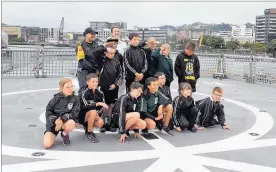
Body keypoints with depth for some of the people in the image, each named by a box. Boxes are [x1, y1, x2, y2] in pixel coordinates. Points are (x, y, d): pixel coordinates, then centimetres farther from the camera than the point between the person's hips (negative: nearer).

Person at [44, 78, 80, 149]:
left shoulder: (75, 99, -4)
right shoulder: (56, 98, -3)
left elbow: (75, 113, -12)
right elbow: (48, 111, -3)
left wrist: (62, 119, -26)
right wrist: (55, 120, -21)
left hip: (66, 121, 1)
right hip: (53, 123, -1)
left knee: (71, 123, -37)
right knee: (47, 145, -21)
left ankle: (64, 134, -1)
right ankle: (53, 135, 15)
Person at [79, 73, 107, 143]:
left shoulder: (100, 93, -3)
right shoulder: (84, 93, -18)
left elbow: (102, 107, -3)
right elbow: (86, 106, -30)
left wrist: (97, 114, -20)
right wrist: (98, 103, -36)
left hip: (94, 115, 5)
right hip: (82, 115, -5)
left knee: (100, 123, -24)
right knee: (93, 112, -34)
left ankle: (87, 126, 9)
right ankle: (88, 134, -18)